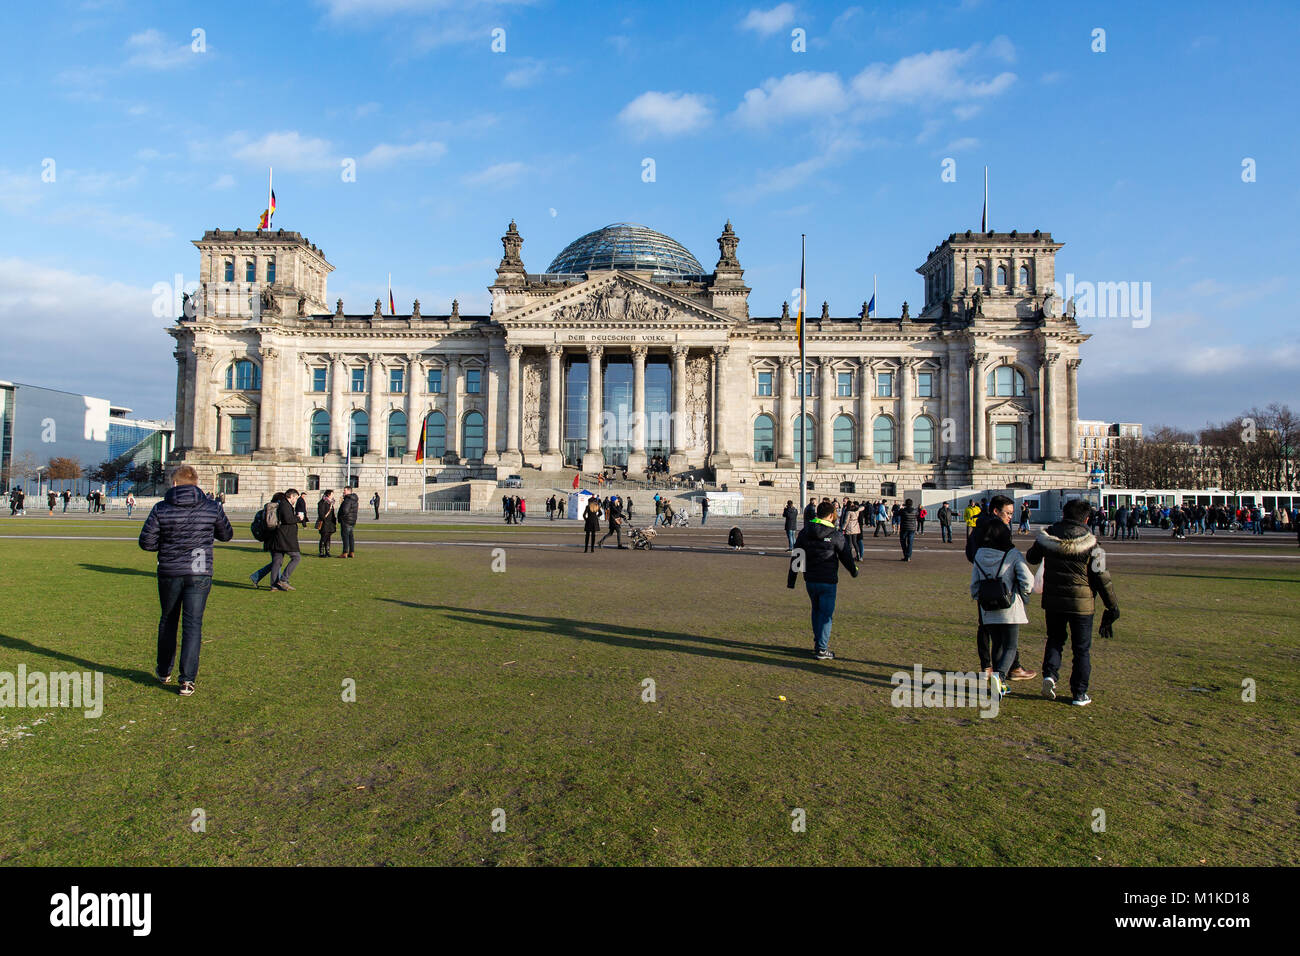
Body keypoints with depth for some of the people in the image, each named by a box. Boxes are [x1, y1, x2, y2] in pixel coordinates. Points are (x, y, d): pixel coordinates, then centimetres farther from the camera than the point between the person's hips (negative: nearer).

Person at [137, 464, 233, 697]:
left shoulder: (160, 509, -5)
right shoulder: (212, 508, -4)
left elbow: (146, 542, -5)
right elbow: (226, 535, 11)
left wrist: (166, 543, 13)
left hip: (169, 573, 1)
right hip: (199, 574, -1)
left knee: (168, 621, 19)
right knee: (192, 625, 1)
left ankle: (164, 671, 34)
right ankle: (187, 680, -3)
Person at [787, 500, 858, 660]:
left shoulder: (804, 533, 2)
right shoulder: (835, 536, -9)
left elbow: (795, 558, 4)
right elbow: (846, 557, 2)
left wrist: (791, 581, 10)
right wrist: (854, 571, 22)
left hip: (810, 580, 4)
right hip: (828, 581, -4)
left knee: (816, 610, 21)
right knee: (826, 614, 3)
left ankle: (818, 643, 27)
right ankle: (822, 649, 2)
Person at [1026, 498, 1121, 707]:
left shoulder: (1048, 535, -3)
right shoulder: (1088, 542, -12)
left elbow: (1032, 558, 14)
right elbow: (1101, 576, -8)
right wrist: (1112, 606, 0)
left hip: (1053, 600, 3)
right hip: (1081, 602, -2)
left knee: (1054, 639, 20)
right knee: (1082, 649, 9)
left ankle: (1050, 673, -2)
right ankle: (1079, 694, 13)